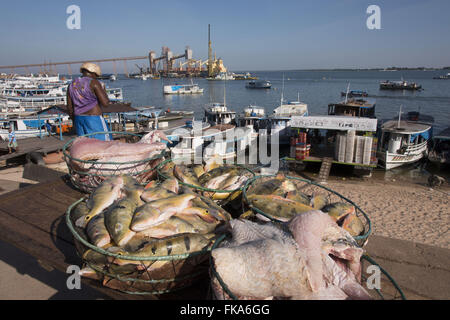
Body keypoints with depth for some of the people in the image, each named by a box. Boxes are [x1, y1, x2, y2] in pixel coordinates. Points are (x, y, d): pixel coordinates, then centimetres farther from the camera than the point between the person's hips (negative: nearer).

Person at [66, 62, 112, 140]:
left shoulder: (72, 85, 8)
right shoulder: (93, 83, -11)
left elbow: (70, 107, 10)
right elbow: (105, 103, -16)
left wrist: (74, 121, 21)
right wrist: (103, 91, 1)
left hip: (79, 119, 7)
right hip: (94, 120, -7)